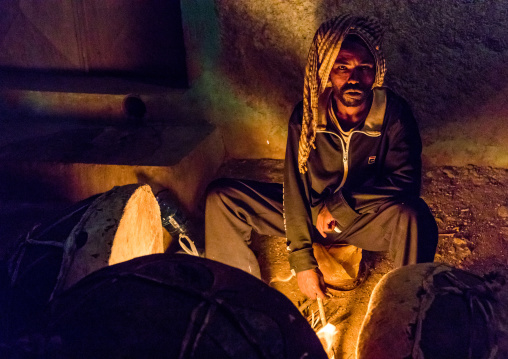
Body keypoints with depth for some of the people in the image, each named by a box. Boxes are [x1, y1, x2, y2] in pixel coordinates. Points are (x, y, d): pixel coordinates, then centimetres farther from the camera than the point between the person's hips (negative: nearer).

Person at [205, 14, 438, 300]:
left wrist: (337, 204, -24)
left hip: (369, 220, -2)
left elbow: (406, 181, -25)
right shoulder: (306, 115, -14)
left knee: (413, 215, -37)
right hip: (312, 213, 2)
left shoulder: (394, 114, -18)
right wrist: (302, 261, -15)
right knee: (221, 196, -12)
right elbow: (295, 186, -13)